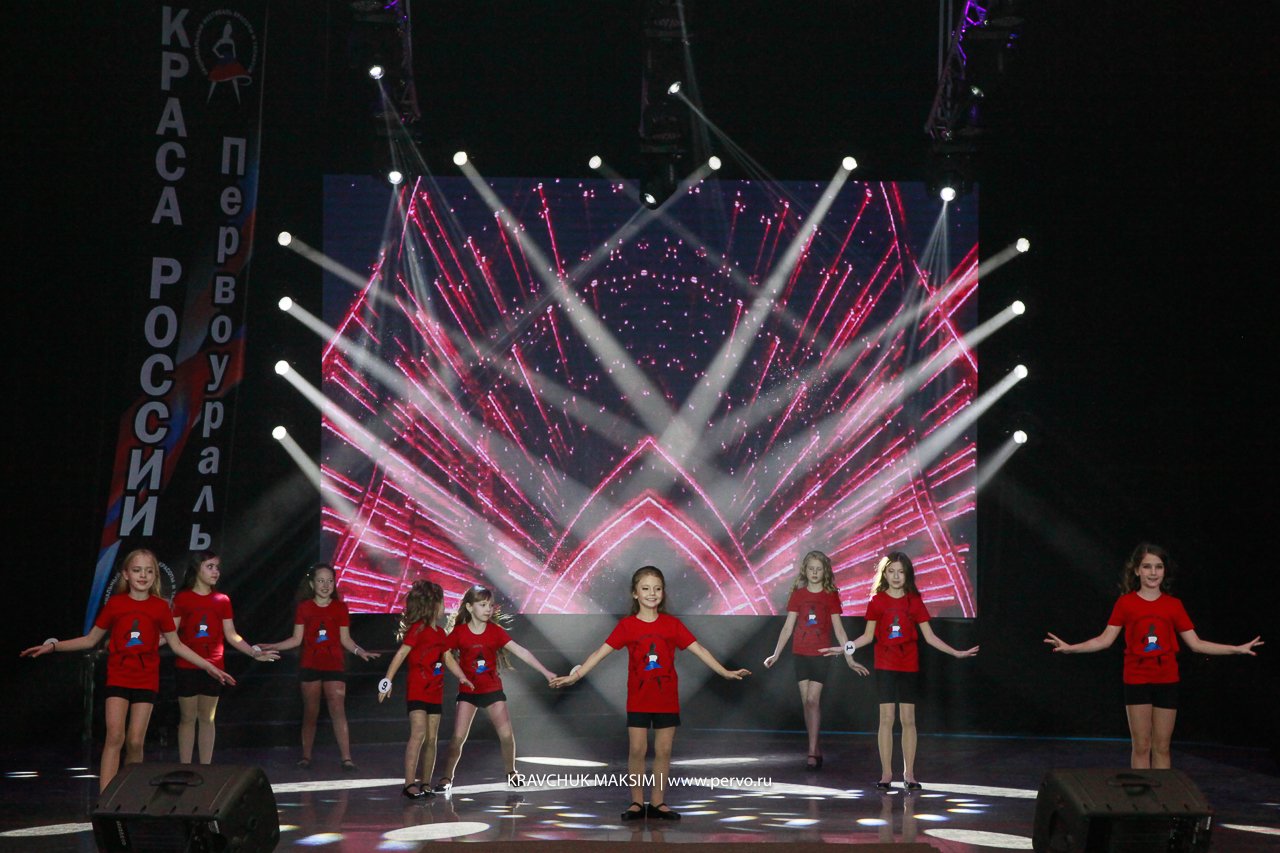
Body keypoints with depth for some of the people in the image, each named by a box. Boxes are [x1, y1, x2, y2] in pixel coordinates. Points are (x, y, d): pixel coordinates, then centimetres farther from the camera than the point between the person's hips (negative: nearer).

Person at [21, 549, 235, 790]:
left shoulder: (160, 607, 4)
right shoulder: (115, 604, 3)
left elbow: (177, 645, 10)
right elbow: (90, 640, 10)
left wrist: (209, 667, 6)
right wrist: (52, 646, 2)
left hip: (146, 680, 1)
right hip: (118, 677, -1)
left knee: (135, 741, -3)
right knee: (115, 736, -14)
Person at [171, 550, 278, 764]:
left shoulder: (222, 601, 8)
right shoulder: (182, 598, 0)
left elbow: (231, 635, 10)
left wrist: (254, 653, 2)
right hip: (187, 668, -3)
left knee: (207, 718, 7)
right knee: (187, 718, 0)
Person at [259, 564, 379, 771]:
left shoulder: (340, 608, 6)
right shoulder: (304, 608, 6)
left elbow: (345, 639, 7)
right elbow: (297, 639, 7)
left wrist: (359, 651, -9)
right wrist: (271, 647, -1)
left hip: (334, 664, -1)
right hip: (310, 665, 1)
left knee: (338, 710, -9)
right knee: (310, 712, 4)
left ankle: (346, 758, -11)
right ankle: (306, 756, 16)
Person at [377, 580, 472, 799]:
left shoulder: (440, 634, 15)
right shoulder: (418, 629, -11)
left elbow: (448, 658, 17)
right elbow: (401, 654, -15)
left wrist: (461, 676, 1)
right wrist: (387, 680, -20)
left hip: (435, 693, 8)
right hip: (417, 691, -8)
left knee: (431, 739, 8)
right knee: (418, 733, -18)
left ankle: (426, 784, 15)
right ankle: (410, 783, -21)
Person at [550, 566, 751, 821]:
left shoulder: (672, 624, 2)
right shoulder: (627, 625, -1)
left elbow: (699, 650, 2)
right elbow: (601, 652, -3)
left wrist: (726, 672, -4)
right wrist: (575, 675, -11)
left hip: (667, 698, 1)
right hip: (638, 699, -1)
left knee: (663, 750, 4)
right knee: (637, 750, -3)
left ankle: (658, 802, 14)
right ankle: (637, 802, 10)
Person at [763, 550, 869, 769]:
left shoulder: (831, 596, 1)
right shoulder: (798, 595, 5)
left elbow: (838, 629, 1)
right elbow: (788, 627, 6)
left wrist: (849, 658, -3)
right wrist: (776, 654, 2)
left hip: (821, 654, -2)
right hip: (800, 654, 2)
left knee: (813, 700, -11)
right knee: (807, 701, 4)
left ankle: (812, 752, -11)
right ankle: (816, 750, 14)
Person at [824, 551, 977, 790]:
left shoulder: (915, 602, 4)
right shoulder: (877, 601, 2)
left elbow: (930, 637, 8)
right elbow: (868, 636, 8)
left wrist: (956, 653, 3)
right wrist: (844, 648, -3)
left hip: (909, 665, 1)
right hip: (885, 665, -1)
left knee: (908, 719, 1)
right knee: (886, 718, -3)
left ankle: (909, 774, 7)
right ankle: (886, 773, 3)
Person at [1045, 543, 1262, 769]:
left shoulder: (1173, 606, 5)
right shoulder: (1126, 603, 1)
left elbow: (1196, 644, 8)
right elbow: (1104, 640, 0)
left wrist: (1238, 649, 4)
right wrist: (1069, 648, -11)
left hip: (1166, 681, 1)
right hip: (1137, 680, -1)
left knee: (1161, 747, 5)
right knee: (1141, 746, 0)